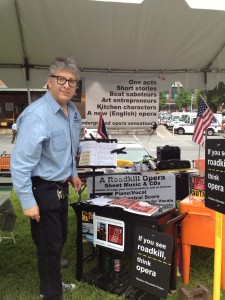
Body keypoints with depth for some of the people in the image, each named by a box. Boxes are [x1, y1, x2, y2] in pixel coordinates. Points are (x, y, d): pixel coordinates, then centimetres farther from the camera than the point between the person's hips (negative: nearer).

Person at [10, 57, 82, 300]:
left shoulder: (72, 111, 3)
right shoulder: (36, 115, -25)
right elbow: (20, 162, -25)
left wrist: (72, 173, 19)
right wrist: (28, 202, -23)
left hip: (60, 187, 9)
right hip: (42, 190, -9)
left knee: (60, 239, 23)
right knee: (49, 245, 6)